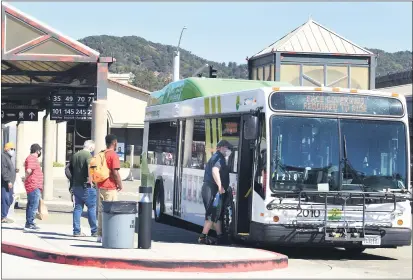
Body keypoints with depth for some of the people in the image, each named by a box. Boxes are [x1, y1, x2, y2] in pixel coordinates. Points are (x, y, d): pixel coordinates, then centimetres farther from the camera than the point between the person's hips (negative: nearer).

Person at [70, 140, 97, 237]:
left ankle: (76, 231, 8)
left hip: (76, 186, 7)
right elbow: (90, 167, -27)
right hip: (86, 186, -7)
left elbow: (68, 169, 14)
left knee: (78, 208, 10)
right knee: (91, 208, 1)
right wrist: (90, 180, -18)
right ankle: (94, 231, 4)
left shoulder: (75, 155, 13)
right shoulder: (88, 155, -11)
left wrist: (72, 180, 13)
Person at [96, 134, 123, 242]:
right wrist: (120, 184, -6)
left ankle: (100, 234, 16)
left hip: (100, 187, 8)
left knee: (101, 210, 13)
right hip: (110, 187, -8)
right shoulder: (113, 155, -13)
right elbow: (115, 172, -18)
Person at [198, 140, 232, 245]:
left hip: (207, 187, 10)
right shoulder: (219, 158, -10)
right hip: (212, 189, -10)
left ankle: (220, 236, 14)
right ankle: (203, 237, -8)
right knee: (213, 214, -8)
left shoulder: (214, 157, 22)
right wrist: (220, 186, -27)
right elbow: (215, 170, -27)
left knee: (216, 213, 11)